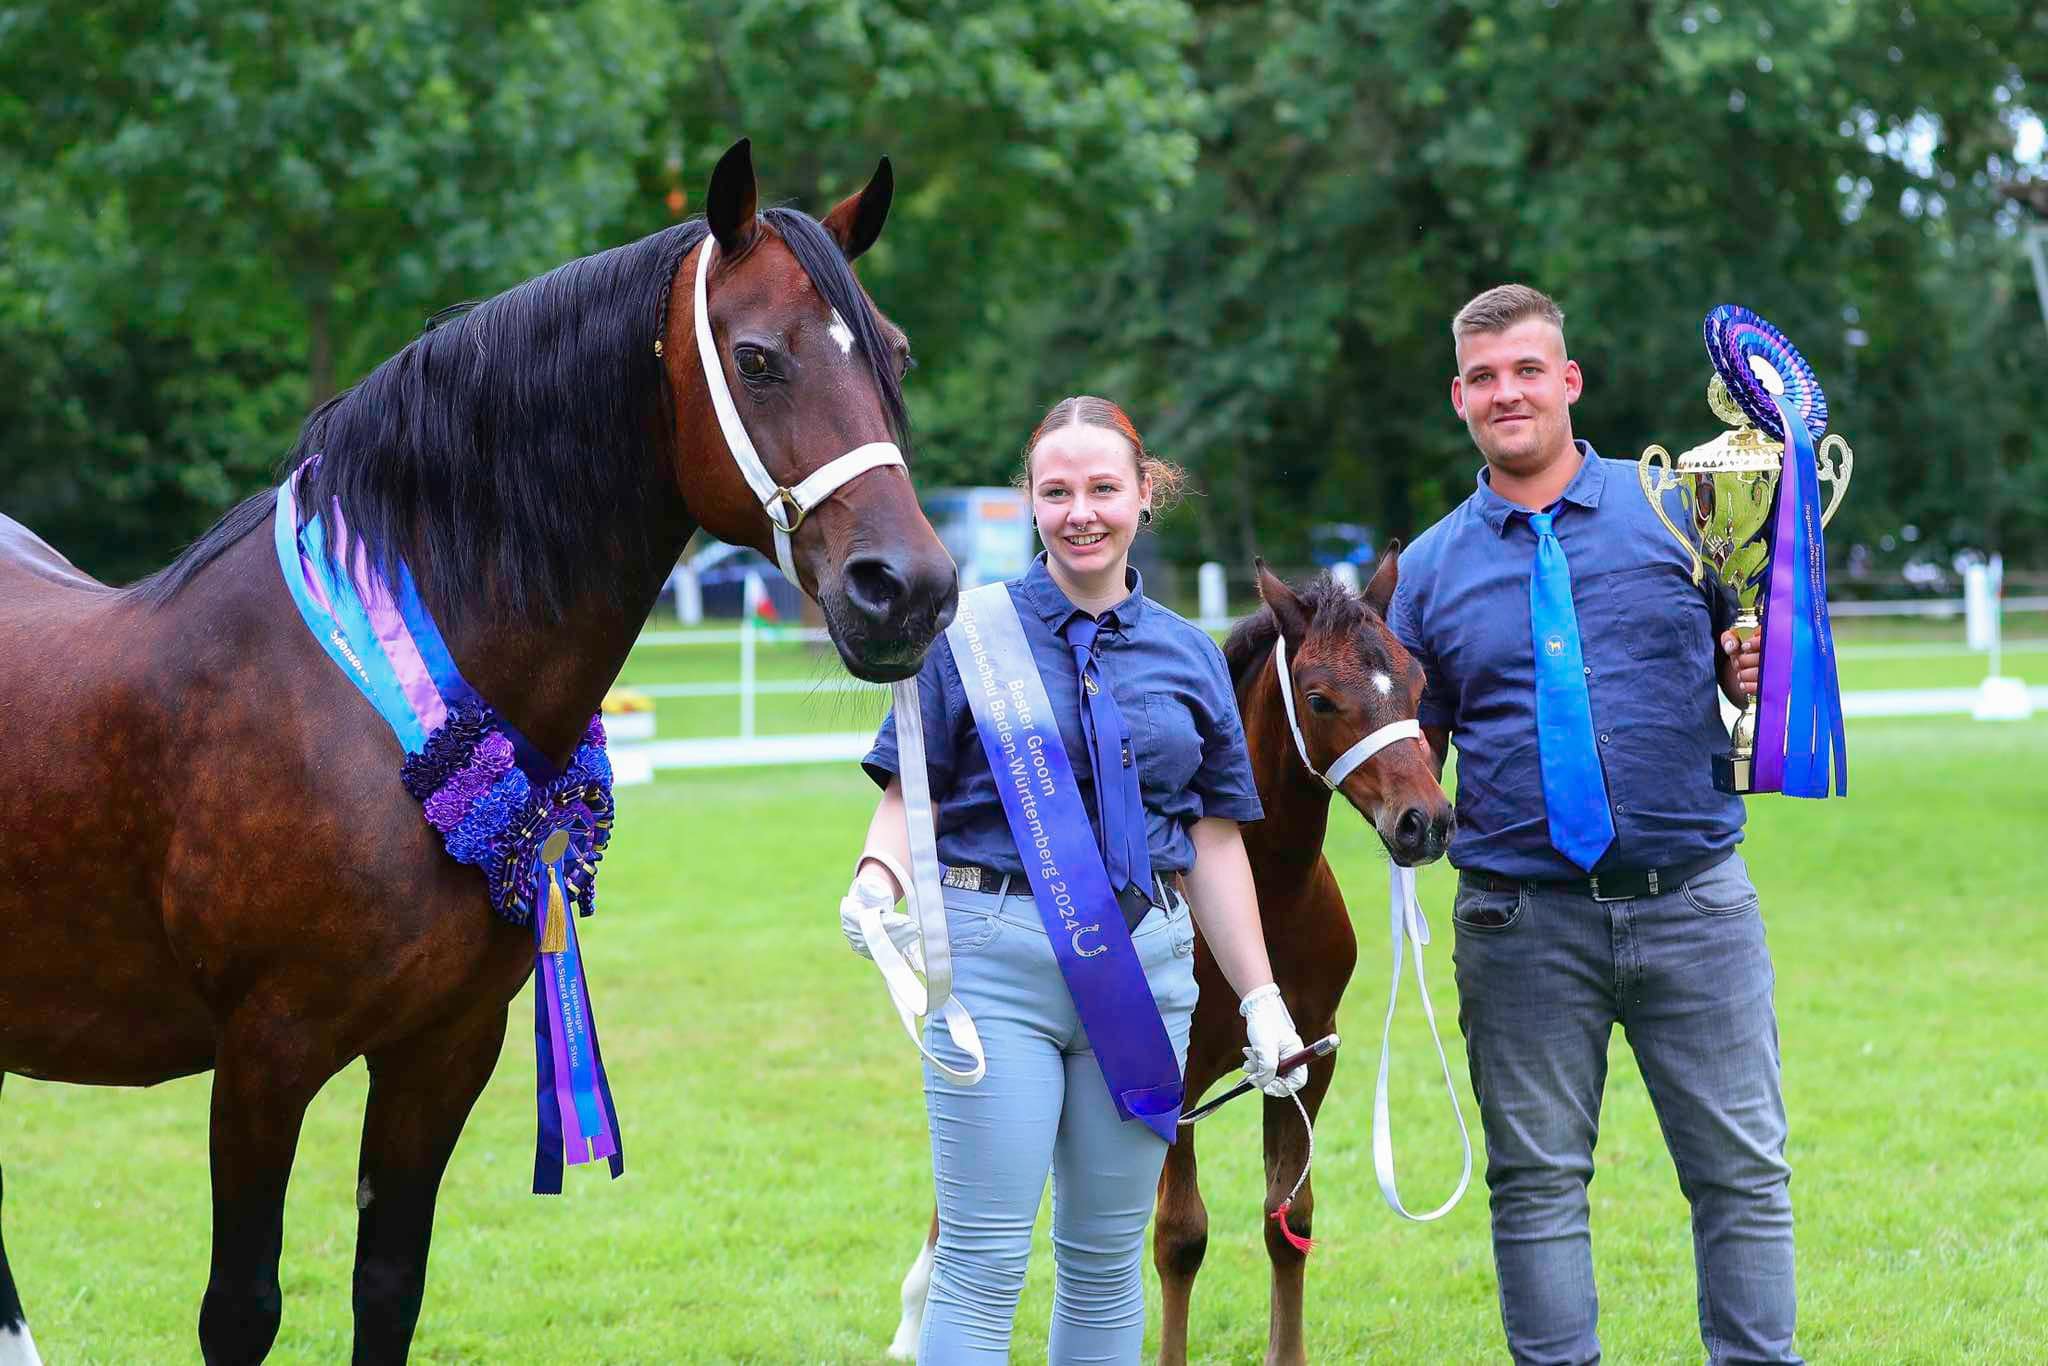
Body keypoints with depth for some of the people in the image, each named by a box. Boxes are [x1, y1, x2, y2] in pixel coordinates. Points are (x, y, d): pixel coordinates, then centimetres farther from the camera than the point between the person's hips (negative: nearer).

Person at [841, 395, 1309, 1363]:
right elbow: (912, 795, -1)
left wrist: (1260, 999, 9)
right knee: (983, 1264, -5)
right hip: (996, 956, -3)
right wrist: (877, 878, -22)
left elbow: (1214, 844, 12)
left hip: (1145, 958, 3)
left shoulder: (1188, 656, 10)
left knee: (1106, 1261, 10)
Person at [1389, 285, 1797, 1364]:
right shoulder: (1432, 566, 9)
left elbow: (1757, 659, 10)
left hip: (1692, 902, -1)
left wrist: (1755, 674, -13)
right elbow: (1414, 745, 11)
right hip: (1523, 918, 1)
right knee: (1536, 1181, 5)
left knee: (1743, 1168, 2)